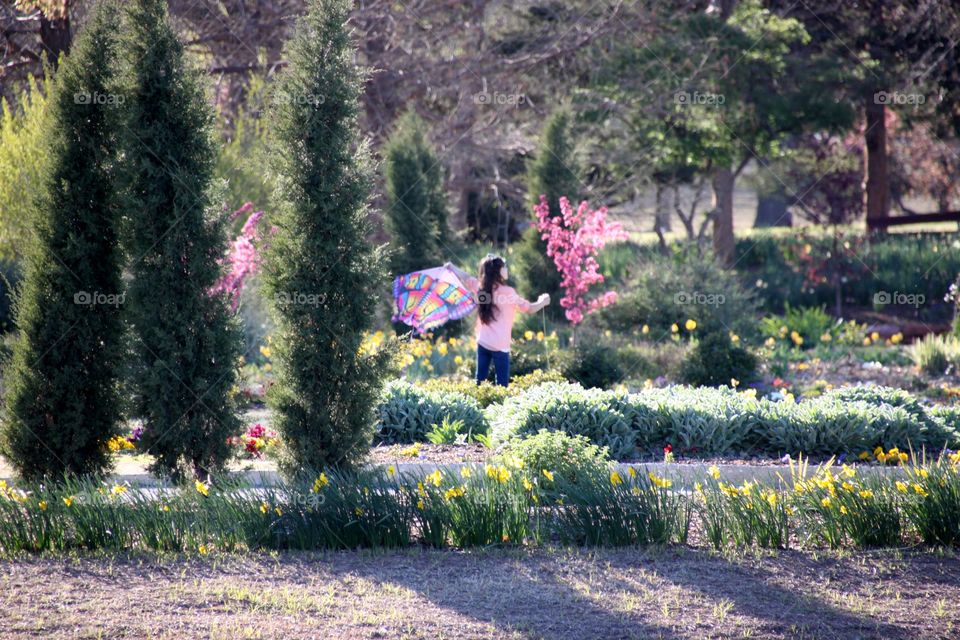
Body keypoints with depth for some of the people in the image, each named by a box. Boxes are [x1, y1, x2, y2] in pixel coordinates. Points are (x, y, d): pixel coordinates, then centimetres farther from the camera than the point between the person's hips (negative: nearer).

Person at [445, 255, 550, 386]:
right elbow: (530, 309, -4)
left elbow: (465, 277, 23)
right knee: (502, 385, -2)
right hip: (500, 346, -6)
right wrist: (542, 302, 16)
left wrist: (451, 267, 42)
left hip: (482, 343, 6)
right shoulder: (507, 292, -11)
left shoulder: (480, 287, 3)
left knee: (480, 381, 11)